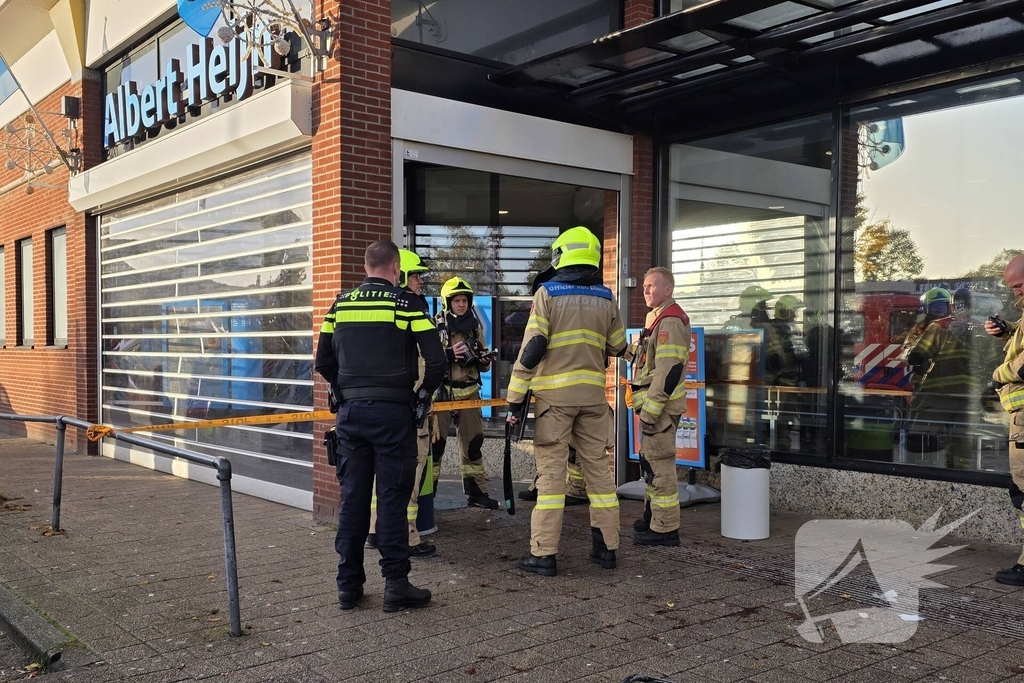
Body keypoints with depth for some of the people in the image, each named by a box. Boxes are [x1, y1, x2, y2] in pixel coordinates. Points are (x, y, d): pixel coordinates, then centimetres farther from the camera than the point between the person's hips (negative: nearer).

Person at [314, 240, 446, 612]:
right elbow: (436, 360, -9)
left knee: (352, 497, 9)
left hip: (350, 411, 4)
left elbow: (323, 362, 11)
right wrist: (425, 393, 7)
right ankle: (396, 584, 5)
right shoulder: (407, 303, -4)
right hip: (393, 411, -4)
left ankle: (348, 584, 16)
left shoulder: (340, 304, 8)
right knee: (392, 497, 1)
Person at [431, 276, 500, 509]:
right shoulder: (435, 326, -6)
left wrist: (484, 359, -5)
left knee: (473, 443, 10)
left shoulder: (475, 327, 10)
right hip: (440, 393, -5)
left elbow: (483, 366, 17)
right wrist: (448, 355, -23)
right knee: (434, 444, -3)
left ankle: (476, 492, 20)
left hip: (469, 393, 5)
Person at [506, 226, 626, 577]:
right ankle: (607, 547, 18)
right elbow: (617, 347, 16)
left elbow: (532, 348, -11)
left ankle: (543, 554, 1)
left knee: (551, 471, -1)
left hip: (554, 393, -3)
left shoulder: (547, 293, -5)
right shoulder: (606, 298, 7)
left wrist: (515, 398, -9)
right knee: (598, 467, 11)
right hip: (593, 393, 4)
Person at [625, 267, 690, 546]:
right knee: (650, 461, 19)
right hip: (652, 404, 11)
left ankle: (665, 529, -1)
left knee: (659, 463, -7)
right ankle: (652, 517, 32)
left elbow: (669, 371, -24)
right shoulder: (658, 318, 18)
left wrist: (650, 409, -24)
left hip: (661, 405, -11)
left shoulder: (670, 321, -17)